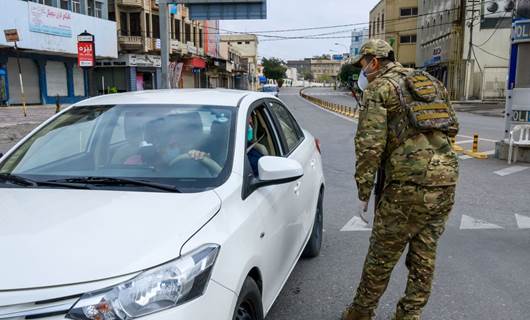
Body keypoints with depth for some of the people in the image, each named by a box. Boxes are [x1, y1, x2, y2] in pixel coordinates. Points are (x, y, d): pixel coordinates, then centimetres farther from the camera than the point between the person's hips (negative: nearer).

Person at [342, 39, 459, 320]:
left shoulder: (379, 88, -2)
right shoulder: (432, 83, 19)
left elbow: (370, 143, -11)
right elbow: (452, 127, 21)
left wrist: (363, 192, -6)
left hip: (409, 183, -7)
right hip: (446, 180, 7)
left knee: (382, 256, 7)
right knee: (424, 256, 16)